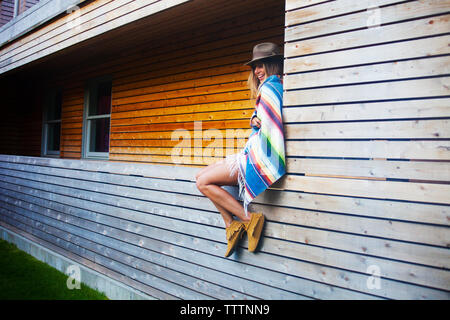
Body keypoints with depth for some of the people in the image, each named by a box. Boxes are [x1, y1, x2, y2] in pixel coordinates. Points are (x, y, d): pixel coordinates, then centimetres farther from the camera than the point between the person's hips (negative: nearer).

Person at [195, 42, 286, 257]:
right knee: (201, 176, 10)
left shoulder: (269, 87, -10)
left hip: (260, 159, -10)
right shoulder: (275, 86, 20)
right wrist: (254, 121, 0)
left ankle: (249, 219, -8)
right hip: (254, 155, 10)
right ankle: (231, 225, 5)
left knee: (204, 182, -9)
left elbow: (269, 126, -20)